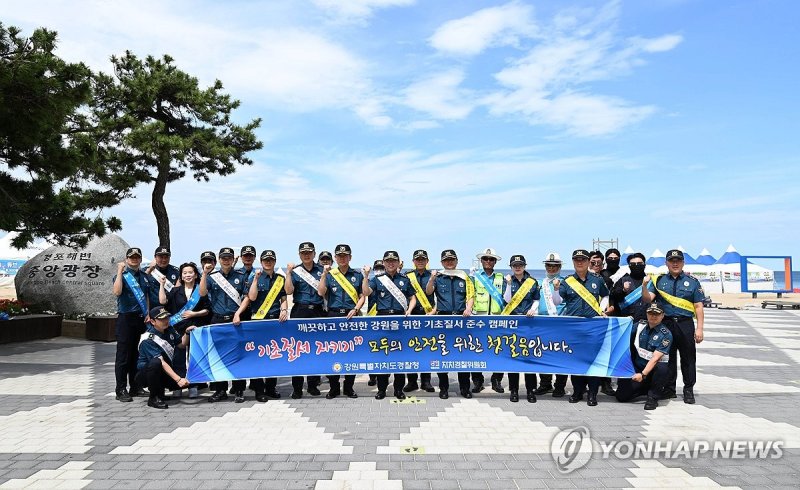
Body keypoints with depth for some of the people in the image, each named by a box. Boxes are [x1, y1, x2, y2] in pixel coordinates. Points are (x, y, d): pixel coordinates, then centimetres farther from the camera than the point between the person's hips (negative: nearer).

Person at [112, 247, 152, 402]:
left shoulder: (144, 276, 14)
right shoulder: (122, 275, -4)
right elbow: (117, 292, -22)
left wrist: (148, 313, 8)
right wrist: (120, 271, -20)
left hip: (141, 318, 5)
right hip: (126, 318, -5)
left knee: (137, 353, 10)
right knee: (123, 354, -3)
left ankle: (135, 386, 19)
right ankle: (121, 390, 2)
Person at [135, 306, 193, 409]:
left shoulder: (169, 329, -1)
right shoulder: (148, 339, -23)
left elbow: (181, 345, 14)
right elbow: (161, 362, -31)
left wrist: (187, 333, -7)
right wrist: (178, 379, -38)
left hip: (165, 373, 6)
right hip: (145, 374, -6)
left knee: (188, 381, -17)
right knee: (155, 362, -39)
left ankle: (160, 389, 9)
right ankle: (154, 397, -19)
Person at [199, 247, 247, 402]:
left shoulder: (240, 276, 6)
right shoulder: (212, 276, 9)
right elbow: (202, 293, -6)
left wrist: (238, 314, -9)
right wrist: (204, 274, -12)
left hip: (236, 320, -1)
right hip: (217, 320, 2)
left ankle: (239, 391, 7)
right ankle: (220, 390, 16)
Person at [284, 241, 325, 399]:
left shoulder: (321, 270, 9)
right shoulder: (295, 271, 5)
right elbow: (289, 291, -8)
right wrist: (288, 272, -14)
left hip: (318, 311, 1)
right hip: (300, 312, -1)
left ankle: (313, 384, 14)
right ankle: (297, 387, 5)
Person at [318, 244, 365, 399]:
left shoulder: (357, 275, 9)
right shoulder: (330, 274, 7)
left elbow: (362, 296, 8)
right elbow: (321, 293, -6)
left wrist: (355, 309, -8)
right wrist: (324, 274, -12)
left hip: (351, 316, 0)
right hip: (333, 315, 0)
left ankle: (349, 387, 14)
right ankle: (334, 387, 11)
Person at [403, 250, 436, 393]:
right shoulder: (407, 277, 9)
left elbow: (439, 296, 7)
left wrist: (434, 310, -7)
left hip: (428, 316, 0)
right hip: (412, 315, 1)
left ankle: (426, 381, 11)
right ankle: (412, 381, 10)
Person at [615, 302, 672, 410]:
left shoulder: (666, 334, -11)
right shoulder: (640, 325, 2)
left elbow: (655, 358, -19)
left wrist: (643, 374, -28)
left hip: (653, 370, -3)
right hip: (637, 367, 3)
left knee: (662, 368, -38)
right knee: (621, 396, -12)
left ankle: (653, 398, -14)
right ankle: (646, 388, 16)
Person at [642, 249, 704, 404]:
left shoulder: (692, 282, 5)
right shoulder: (659, 281, 9)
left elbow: (698, 307, 2)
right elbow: (648, 299, -1)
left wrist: (699, 329, -5)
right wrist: (644, 287, -20)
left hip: (685, 325, -1)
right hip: (665, 324, 1)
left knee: (688, 358, 4)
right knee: (668, 358, 8)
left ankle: (688, 390, 15)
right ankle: (669, 389, 18)